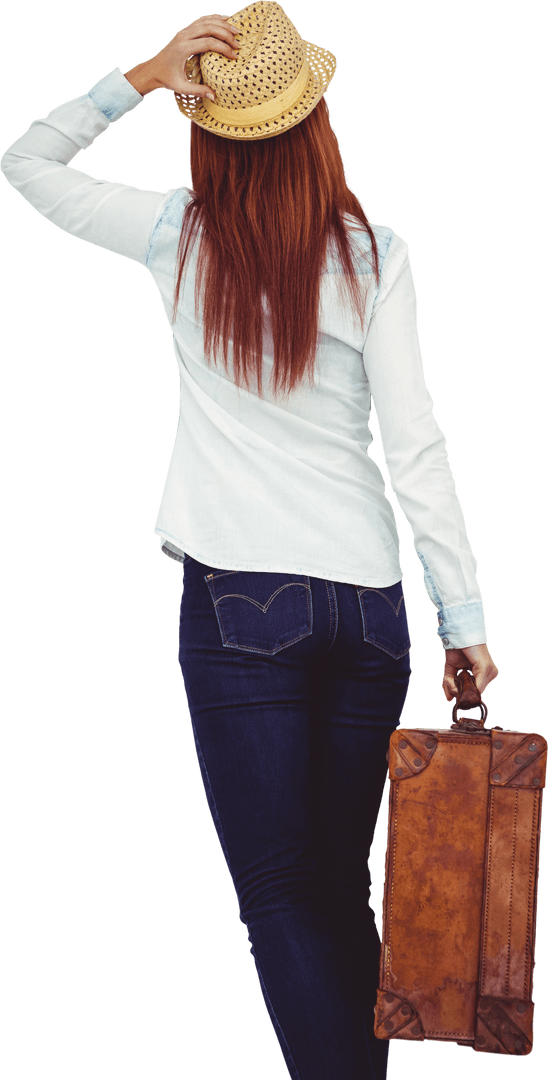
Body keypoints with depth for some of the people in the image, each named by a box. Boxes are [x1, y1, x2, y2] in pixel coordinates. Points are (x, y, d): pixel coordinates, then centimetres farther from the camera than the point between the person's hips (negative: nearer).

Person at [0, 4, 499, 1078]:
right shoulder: (373, 254, -1)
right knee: (343, 894, 15)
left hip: (237, 600, -2)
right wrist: (463, 617, 0)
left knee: (282, 899, -1)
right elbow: (415, 446, -4)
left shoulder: (178, 237, -1)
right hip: (368, 601, 2)